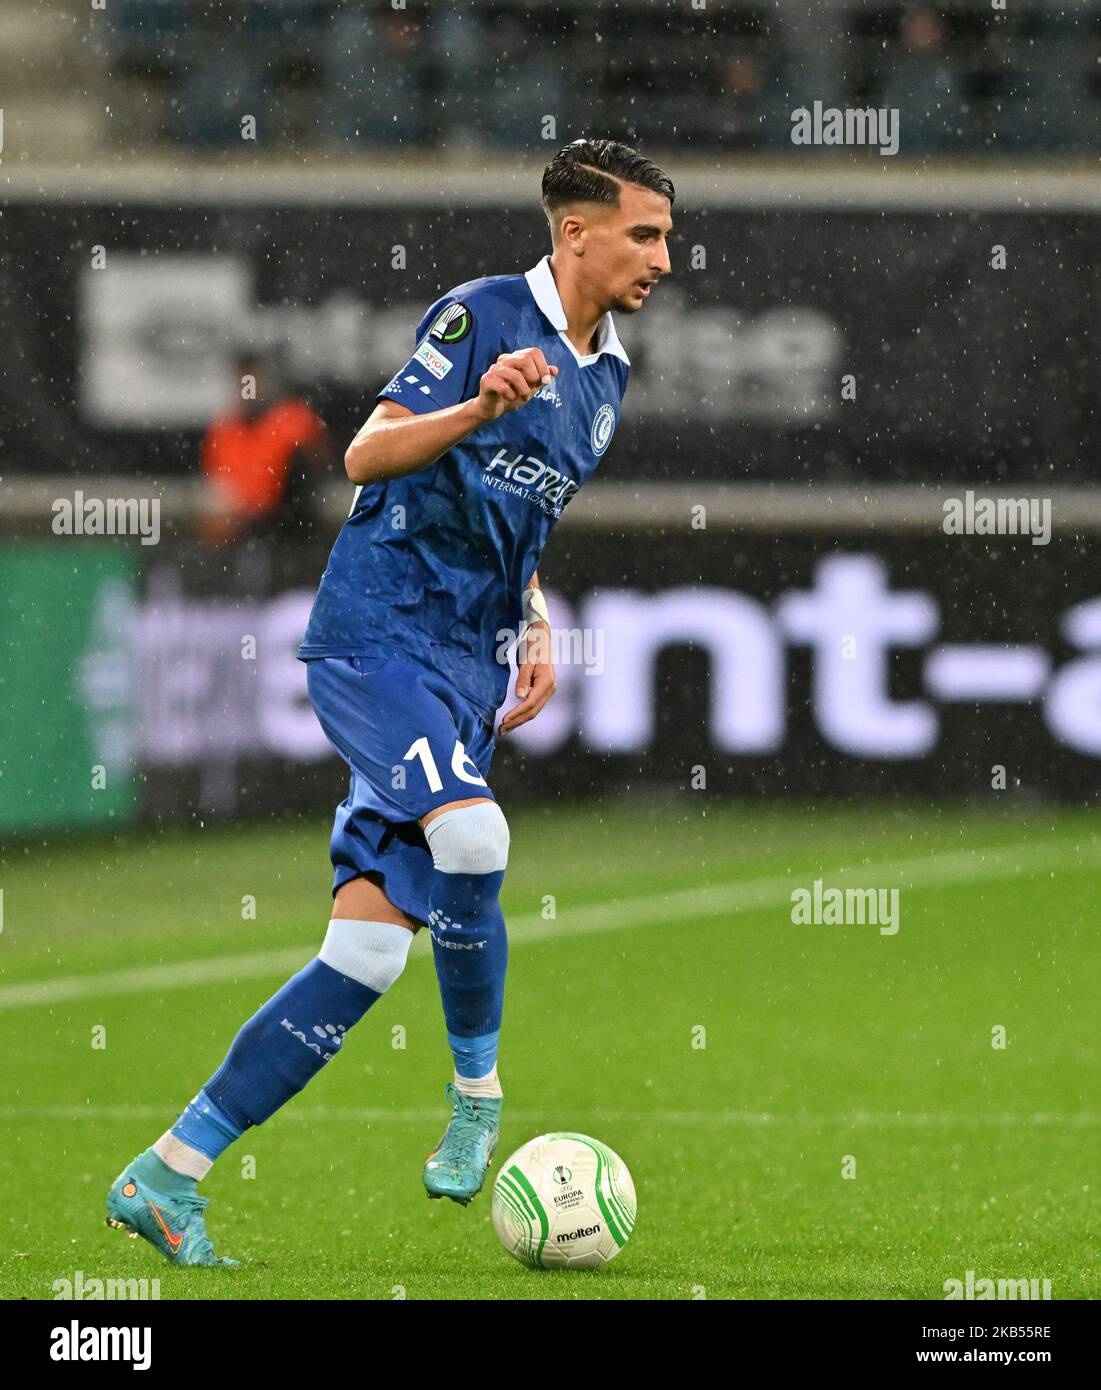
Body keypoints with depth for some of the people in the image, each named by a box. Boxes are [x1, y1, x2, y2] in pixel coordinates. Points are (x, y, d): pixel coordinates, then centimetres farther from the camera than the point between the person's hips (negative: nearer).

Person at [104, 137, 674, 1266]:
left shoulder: (606, 373, 18)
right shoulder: (485, 314, -7)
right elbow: (367, 455, -15)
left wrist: (537, 628, 18)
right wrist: (478, 407, -31)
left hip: (466, 669, 8)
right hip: (378, 632, -8)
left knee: (369, 950, -2)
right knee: (471, 834, -34)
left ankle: (168, 1173, 1)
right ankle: (477, 1091, -10)